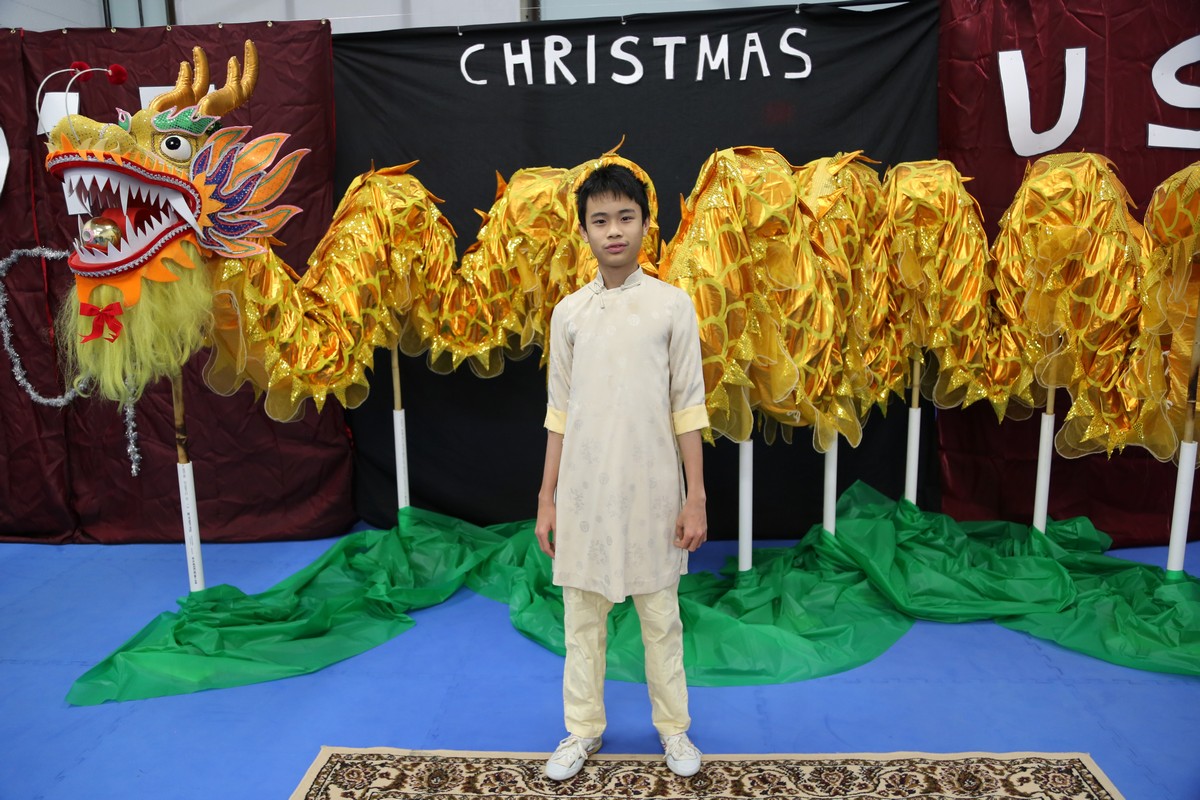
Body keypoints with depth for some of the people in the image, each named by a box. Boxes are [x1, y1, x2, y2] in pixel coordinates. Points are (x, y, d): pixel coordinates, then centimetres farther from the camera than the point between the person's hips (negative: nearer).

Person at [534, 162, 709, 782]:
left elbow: (688, 408, -2)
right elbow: (559, 413, 7)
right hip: (584, 490, 2)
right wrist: (546, 498, 5)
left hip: (652, 488, -2)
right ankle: (583, 729, 32)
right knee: (582, 616, 13)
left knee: (660, 615, 12)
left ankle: (673, 726, 33)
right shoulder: (569, 312, 4)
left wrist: (695, 497, -6)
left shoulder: (673, 304, -3)